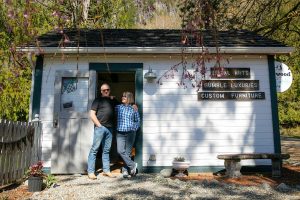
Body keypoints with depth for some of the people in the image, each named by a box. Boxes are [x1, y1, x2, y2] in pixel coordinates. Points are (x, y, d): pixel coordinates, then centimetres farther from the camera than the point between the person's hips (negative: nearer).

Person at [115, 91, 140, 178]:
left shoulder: (133, 109, 5)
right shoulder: (118, 107, 8)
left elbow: (138, 120, 13)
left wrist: (134, 128, 0)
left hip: (130, 133, -1)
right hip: (120, 133, 1)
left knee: (128, 152, 2)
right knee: (120, 151, -14)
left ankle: (125, 170, 16)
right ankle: (132, 165, 2)